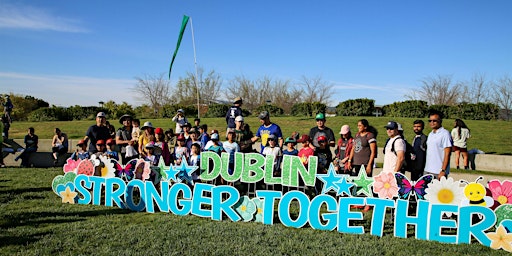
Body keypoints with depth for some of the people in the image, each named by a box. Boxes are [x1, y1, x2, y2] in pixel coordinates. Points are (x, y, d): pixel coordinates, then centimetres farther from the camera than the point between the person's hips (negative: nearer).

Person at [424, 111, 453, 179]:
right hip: (427, 171, 7)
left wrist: (443, 171, -18)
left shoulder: (445, 134, -8)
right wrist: (426, 168, 13)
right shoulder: (430, 134, 16)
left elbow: (447, 154, -13)